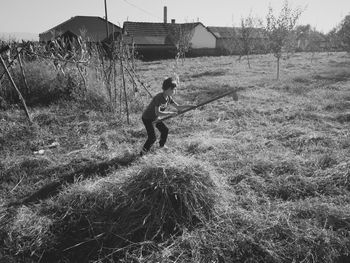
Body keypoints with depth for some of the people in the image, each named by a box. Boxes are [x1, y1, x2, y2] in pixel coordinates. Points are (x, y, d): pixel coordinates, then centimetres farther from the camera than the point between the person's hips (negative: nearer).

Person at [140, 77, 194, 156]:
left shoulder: (169, 98, -6)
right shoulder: (159, 97, -31)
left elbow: (178, 107, -2)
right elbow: (157, 113, -39)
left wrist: (189, 106, -13)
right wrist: (170, 113, -38)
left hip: (155, 118, 8)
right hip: (147, 118, -8)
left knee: (165, 130, 13)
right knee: (152, 138, -10)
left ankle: (161, 145, 39)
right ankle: (143, 152, 11)